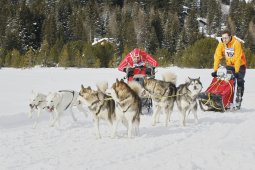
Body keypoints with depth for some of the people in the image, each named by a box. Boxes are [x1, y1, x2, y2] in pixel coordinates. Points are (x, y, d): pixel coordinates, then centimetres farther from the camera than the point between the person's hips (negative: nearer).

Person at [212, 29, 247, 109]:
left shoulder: (236, 43, -26)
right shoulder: (221, 44, -12)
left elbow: (237, 58, -30)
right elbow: (217, 57, -16)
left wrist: (236, 71, -35)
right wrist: (215, 70, -22)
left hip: (240, 65, -4)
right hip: (229, 65, 4)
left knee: (240, 82, -11)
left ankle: (238, 100, -3)